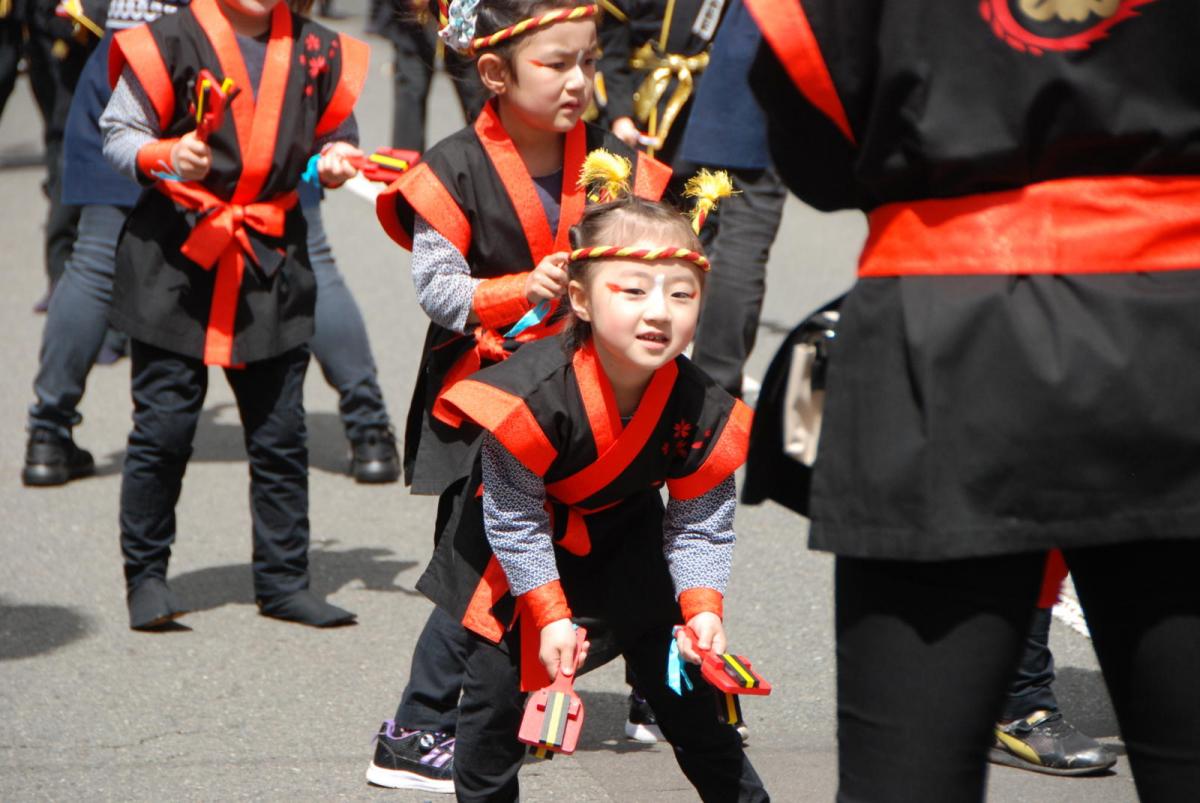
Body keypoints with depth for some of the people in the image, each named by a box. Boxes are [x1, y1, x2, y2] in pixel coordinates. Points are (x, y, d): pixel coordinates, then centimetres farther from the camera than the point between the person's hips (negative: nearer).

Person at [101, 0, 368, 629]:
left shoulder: (314, 51, 7)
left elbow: (333, 131, 21)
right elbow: (119, 134, -3)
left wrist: (333, 159, -1)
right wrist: (167, 156, -22)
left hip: (274, 258, 4)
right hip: (176, 255, -3)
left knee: (280, 431, 6)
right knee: (164, 426, 0)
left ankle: (283, 582, 16)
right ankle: (146, 574, 14)